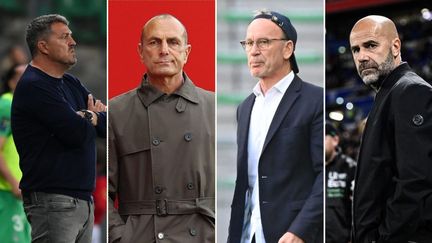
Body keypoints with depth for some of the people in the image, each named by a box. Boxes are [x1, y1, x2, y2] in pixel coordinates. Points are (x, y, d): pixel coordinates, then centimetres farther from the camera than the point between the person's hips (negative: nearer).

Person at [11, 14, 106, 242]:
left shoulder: (71, 84, 18)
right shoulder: (33, 86, -10)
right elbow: (78, 134, -18)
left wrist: (90, 117, -7)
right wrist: (92, 118, 4)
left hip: (83, 198, 9)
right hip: (53, 201, -9)